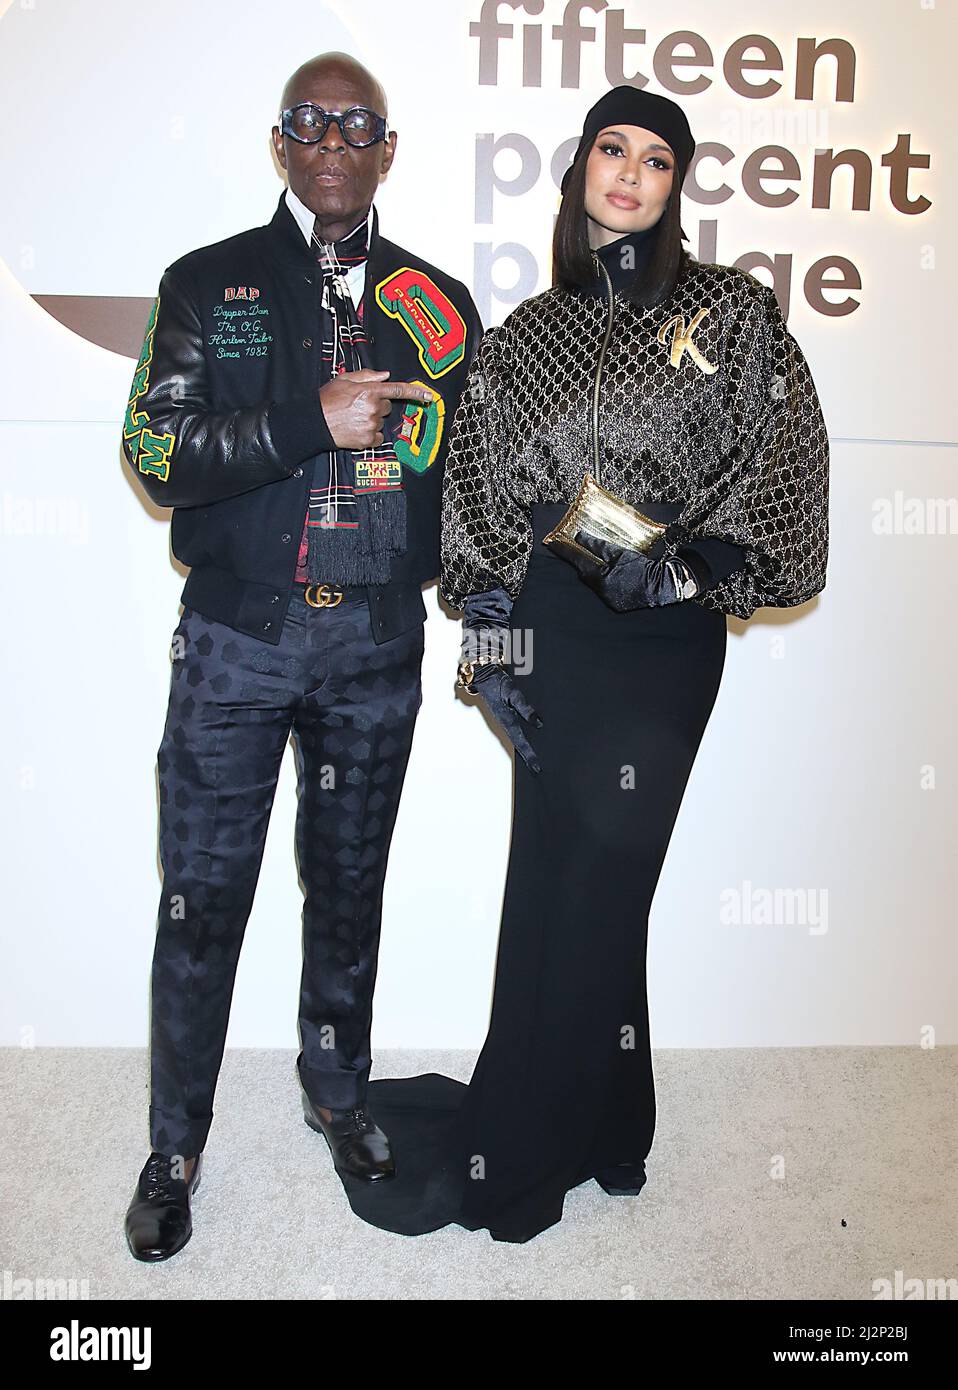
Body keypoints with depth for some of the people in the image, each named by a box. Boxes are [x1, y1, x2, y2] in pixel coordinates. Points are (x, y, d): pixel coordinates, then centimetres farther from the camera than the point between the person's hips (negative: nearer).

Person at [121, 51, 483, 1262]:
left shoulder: (438, 302, 9)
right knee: (202, 899, 4)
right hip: (238, 639, -1)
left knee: (350, 886, 14)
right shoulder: (207, 285, 4)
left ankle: (339, 1092, 36)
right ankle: (175, 1145, 23)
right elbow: (154, 454, -7)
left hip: (377, 646, 2)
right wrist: (315, 420, -16)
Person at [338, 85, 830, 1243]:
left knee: (587, 886, 1)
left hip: (665, 633, -3)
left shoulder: (732, 311, 4)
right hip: (555, 626, 3)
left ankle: (510, 1152, 19)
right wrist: (493, 642, 1)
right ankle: (596, 1121, 29)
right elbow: (489, 497, 8)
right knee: (553, 876, 8)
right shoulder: (529, 334, 11)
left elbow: (783, 466, -2)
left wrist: (685, 556, -14)